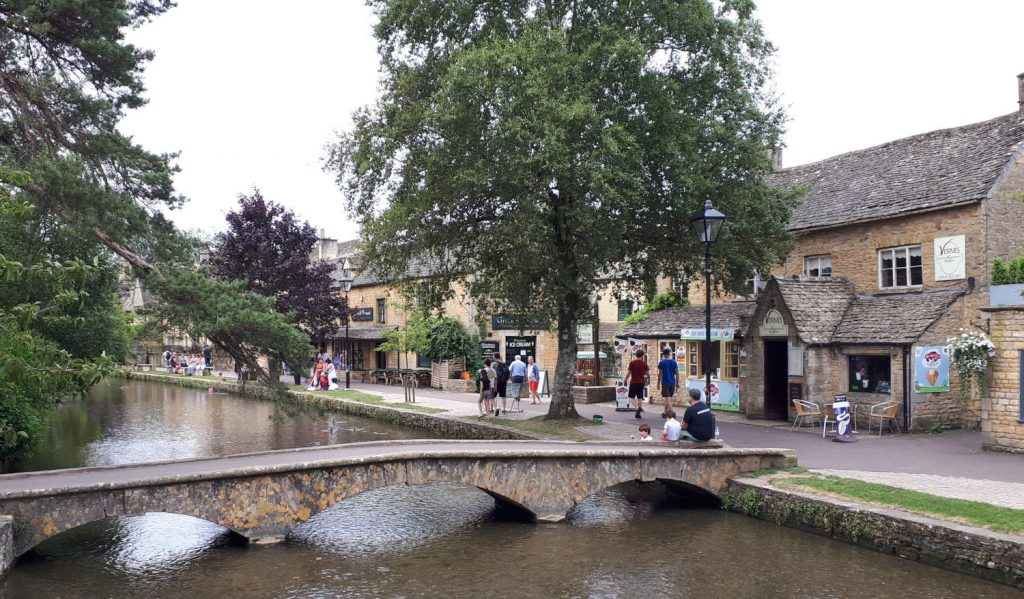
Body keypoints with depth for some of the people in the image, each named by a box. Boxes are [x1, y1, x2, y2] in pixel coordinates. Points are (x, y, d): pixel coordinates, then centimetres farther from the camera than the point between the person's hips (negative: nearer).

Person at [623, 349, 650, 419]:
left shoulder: (632, 363, -7)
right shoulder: (644, 363, 0)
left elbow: (629, 372, -7)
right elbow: (647, 373, 2)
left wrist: (626, 380, 5)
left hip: (633, 382, -3)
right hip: (641, 382, 3)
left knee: (631, 397, 4)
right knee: (640, 397, 11)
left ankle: (638, 407, -22)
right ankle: (638, 413, 7)